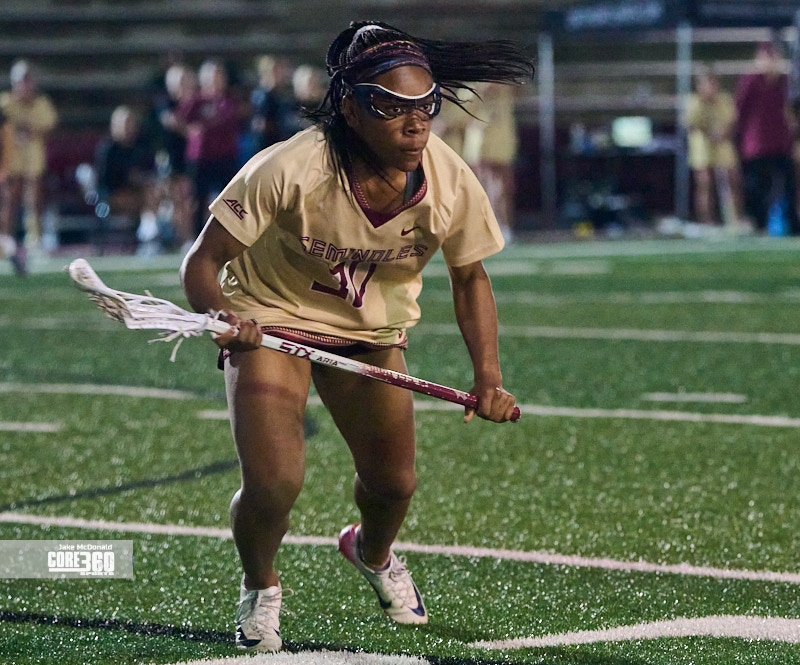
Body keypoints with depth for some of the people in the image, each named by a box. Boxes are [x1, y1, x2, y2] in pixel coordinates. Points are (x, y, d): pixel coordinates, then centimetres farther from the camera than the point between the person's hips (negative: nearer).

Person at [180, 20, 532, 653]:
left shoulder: (452, 183, -23)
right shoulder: (289, 171, -34)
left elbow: (470, 277, -3)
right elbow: (204, 261, -24)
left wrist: (488, 377, -13)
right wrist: (222, 318, -45)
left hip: (372, 330, 4)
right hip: (272, 317, -4)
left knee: (393, 483, 6)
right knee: (274, 482, -20)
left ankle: (372, 552, 47)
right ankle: (260, 589, 16)